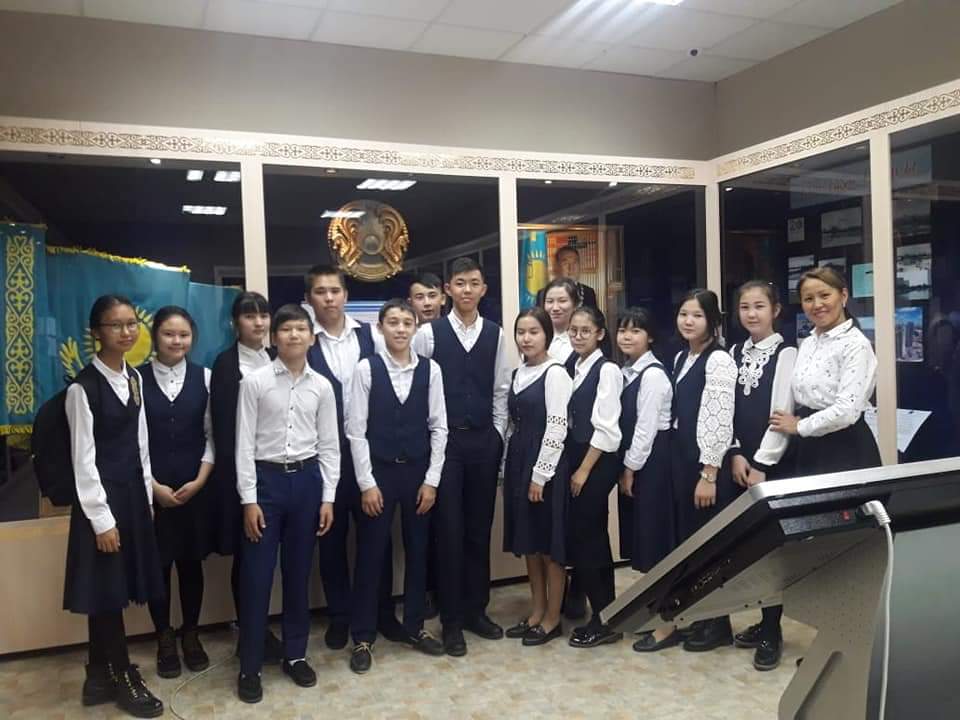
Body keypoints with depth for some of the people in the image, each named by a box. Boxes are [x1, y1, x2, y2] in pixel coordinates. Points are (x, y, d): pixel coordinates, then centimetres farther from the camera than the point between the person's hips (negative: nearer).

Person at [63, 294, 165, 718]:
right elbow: (83, 460, -14)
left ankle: (101, 677, 28)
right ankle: (122, 676, 22)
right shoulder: (83, 388, -14)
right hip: (102, 496, -7)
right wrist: (101, 519, -14)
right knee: (105, 590, 5)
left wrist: (147, 495, 9)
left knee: (114, 591, 14)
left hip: (133, 491, 7)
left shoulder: (134, 378, 7)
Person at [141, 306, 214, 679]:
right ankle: (165, 640, 27)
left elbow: (212, 434, 1)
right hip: (151, 490, -1)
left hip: (196, 488, 1)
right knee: (158, 565, 9)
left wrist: (199, 481, -8)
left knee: (191, 562, 11)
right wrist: (154, 486, -9)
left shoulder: (204, 377, 0)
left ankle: (191, 635, 29)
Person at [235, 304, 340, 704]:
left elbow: (329, 445, 5)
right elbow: (244, 443, -6)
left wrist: (328, 497, 1)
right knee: (256, 575, 3)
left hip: (307, 479, 3)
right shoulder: (254, 382, -5)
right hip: (266, 478, -2)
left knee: (298, 573, 13)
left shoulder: (322, 386, 2)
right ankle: (250, 666, 18)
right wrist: (249, 499, -9)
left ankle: (295, 654, 29)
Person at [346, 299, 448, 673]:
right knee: (370, 555, 6)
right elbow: (356, 430, -7)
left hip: (418, 471, 2)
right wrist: (366, 483, -10)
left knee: (417, 552, 13)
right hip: (378, 472, -2)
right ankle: (363, 637, 21)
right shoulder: (366, 369, -7)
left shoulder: (430, 369, -2)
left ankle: (415, 628, 30)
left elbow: (438, 427, 0)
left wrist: (431, 480, -4)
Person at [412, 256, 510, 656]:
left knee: (480, 529, 11)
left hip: (485, 440, 3)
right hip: (444, 440, -3)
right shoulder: (428, 333, -3)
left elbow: (500, 390, 8)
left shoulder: (495, 333, 5)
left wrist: (497, 435, 3)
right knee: (449, 531, 3)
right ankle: (452, 620, 16)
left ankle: (477, 610, 27)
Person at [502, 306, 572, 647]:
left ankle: (552, 619, 16)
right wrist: (508, 469, 11)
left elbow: (557, 427, -16)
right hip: (519, 463, 8)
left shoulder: (555, 373, -12)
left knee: (550, 542, 3)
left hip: (546, 465, -8)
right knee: (528, 541, 13)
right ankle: (536, 611, 26)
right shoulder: (518, 373, 12)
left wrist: (540, 475, -16)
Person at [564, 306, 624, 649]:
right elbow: (572, 422, 12)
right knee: (593, 536, 12)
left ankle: (603, 619, 8)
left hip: (598, 462, -8)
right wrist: (574, 466, 7)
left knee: (582, 537, -5)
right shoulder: (574, 369, 12)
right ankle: (607, 615, 22)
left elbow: (606, 428, -15)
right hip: (575, 458, 8)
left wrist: (584, 470, -14)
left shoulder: (607, 370, -11)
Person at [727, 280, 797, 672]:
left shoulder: (786, 354, -8)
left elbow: (782, 414, -13)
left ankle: (772, 633, 9)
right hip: (742, 462, 5)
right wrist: (736, 454, -4)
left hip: (775, 463, -5)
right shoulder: (735, 354, 8)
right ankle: (765, 621, 24)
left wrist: (761, 464, -14)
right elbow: (727, 409, 6)